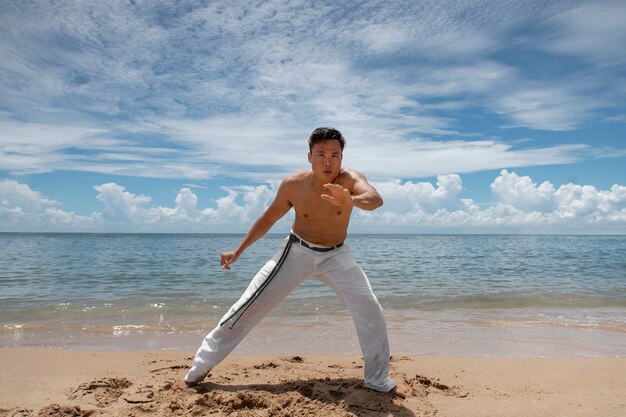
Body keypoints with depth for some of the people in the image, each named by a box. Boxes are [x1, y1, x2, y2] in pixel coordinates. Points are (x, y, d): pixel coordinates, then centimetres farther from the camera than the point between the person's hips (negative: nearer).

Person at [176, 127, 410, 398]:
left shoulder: (350, 179, -20)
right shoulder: (293, 184, -16)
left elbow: (375, 199, -42)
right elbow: (269, 218, -1)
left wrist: (351, 200, -66)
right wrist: (238, 251, 6)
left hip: (335, 256, 1)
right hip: (296, 252, 0)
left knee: (370, 311, -11)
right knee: (248, 306, -3)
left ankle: (379, 380, 12)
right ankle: (198, 371, 13)